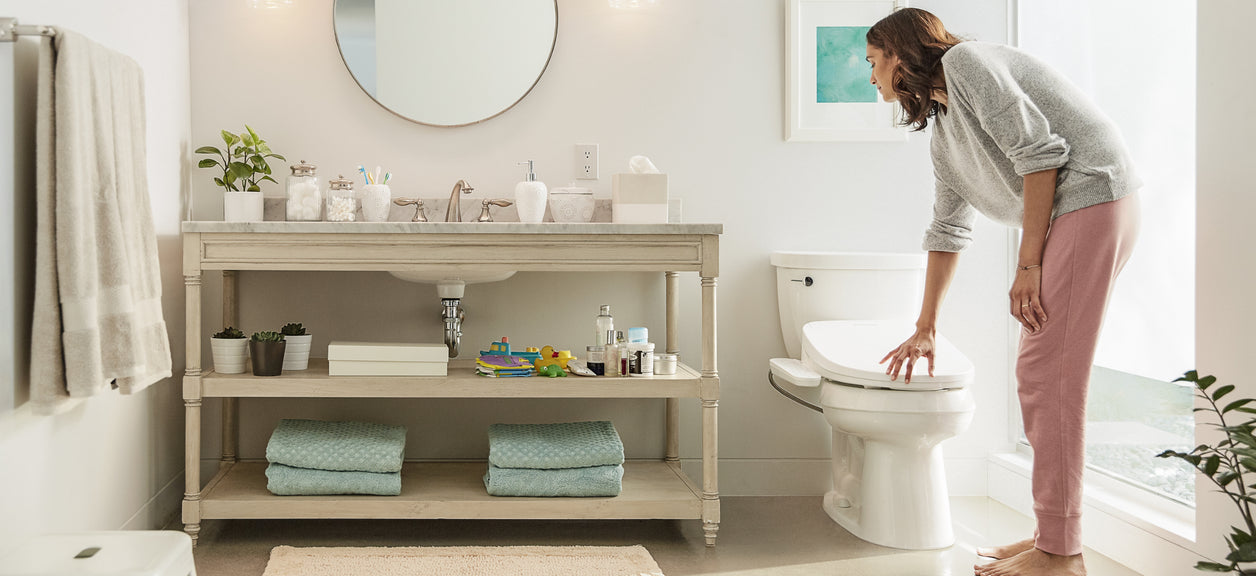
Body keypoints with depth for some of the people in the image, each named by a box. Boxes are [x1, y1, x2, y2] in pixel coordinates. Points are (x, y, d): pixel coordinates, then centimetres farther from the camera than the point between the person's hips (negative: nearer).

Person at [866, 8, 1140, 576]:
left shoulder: (965, 61, -5)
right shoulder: (942, 135, 22)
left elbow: (1038, 149, -15)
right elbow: (948, 229, 25)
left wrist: (1027, 264, -16)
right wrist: (924, 329, 26)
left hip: (1089, 196, -9)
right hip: (1062, 218, 9)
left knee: (1047, 374, -10)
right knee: (1040, 373, 9)